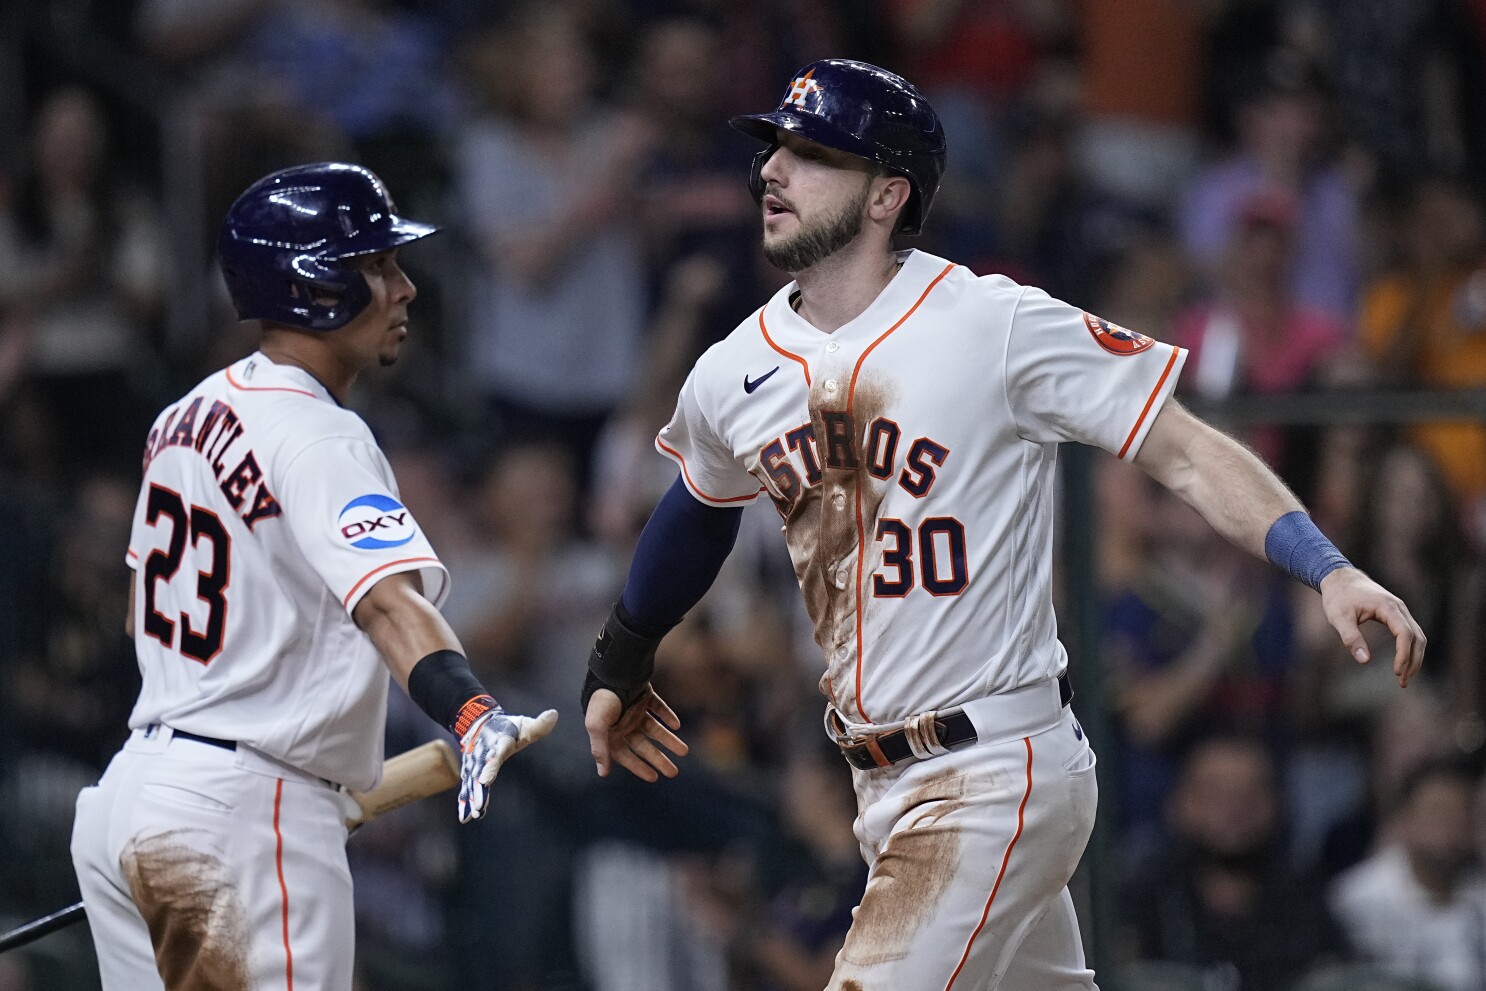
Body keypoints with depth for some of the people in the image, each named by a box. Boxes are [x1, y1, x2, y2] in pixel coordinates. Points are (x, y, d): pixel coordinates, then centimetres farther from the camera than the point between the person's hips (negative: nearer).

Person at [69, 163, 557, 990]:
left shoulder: (189, 416, 13)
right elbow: (386, 601, -31)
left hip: (130, 788, 9)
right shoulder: (315, 435, -14)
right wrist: (473, 715, -46)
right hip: (251, 817, -9)